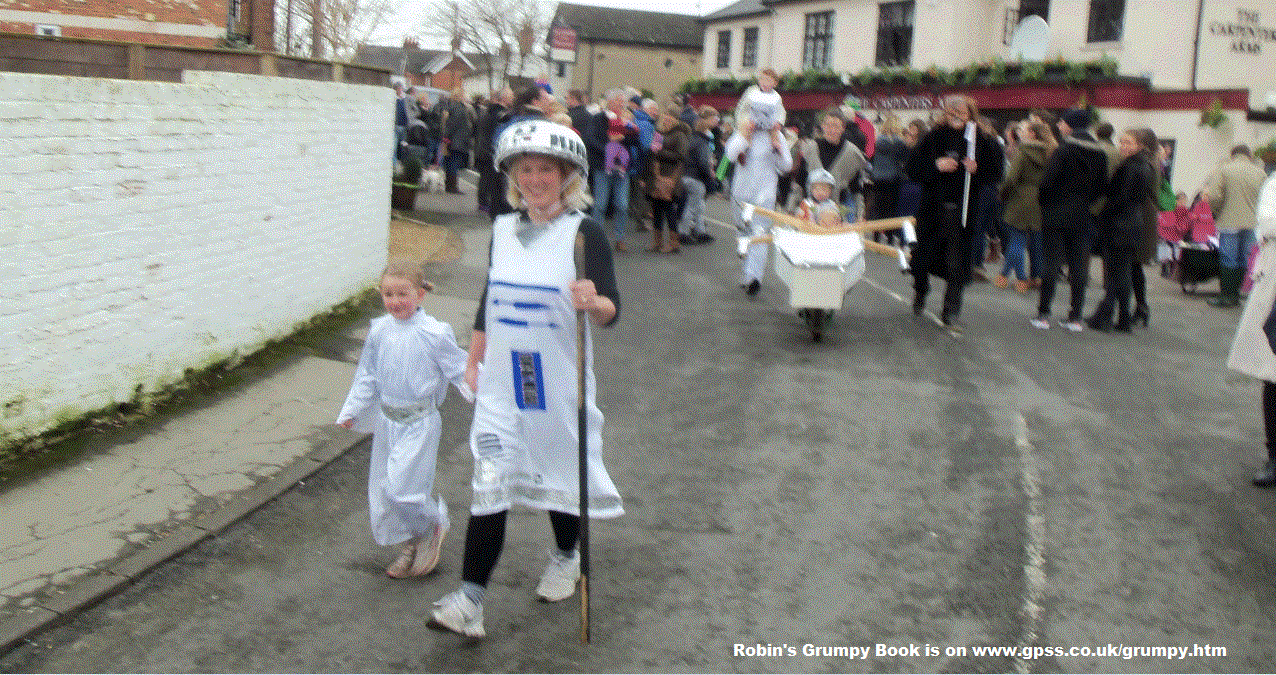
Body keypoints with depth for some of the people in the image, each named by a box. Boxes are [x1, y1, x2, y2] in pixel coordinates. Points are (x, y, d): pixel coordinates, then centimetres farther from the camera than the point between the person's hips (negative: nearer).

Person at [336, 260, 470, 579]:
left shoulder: (433, 333, -14)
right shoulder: (379, 331, 1)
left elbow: (459, 370, -6)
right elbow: (366, 376, 14)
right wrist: (351, 411, 14)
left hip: (419, 423, -6)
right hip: (387, 420, 6)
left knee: (402, 486, -14)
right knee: (382, 487, 12)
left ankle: (435, 524, 16)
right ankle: (413, 544, 31)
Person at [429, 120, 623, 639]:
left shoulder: (585, 233, -9)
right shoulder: (503, 229, 7)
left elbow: (611, 309, -17)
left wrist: (593, 302, -40)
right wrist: (472, 362, 19)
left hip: (560, 382, -3)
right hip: (501, 381, 3)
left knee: (562, 473, 14)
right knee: (490, 483, -5)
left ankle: (566, 556, 43)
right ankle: (469, 601, -4)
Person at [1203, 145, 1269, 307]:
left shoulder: (1224, 170, -4)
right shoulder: (1260, 173, 6)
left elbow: (1214, 196, -12)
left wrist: (1217, 212, 5)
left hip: (1229, 222, -3)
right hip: (1251, 223, 4)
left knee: (1227, 261, 1)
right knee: (1243, 261, 10)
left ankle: (1226, 295, 1)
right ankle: (1235, 295, 12)